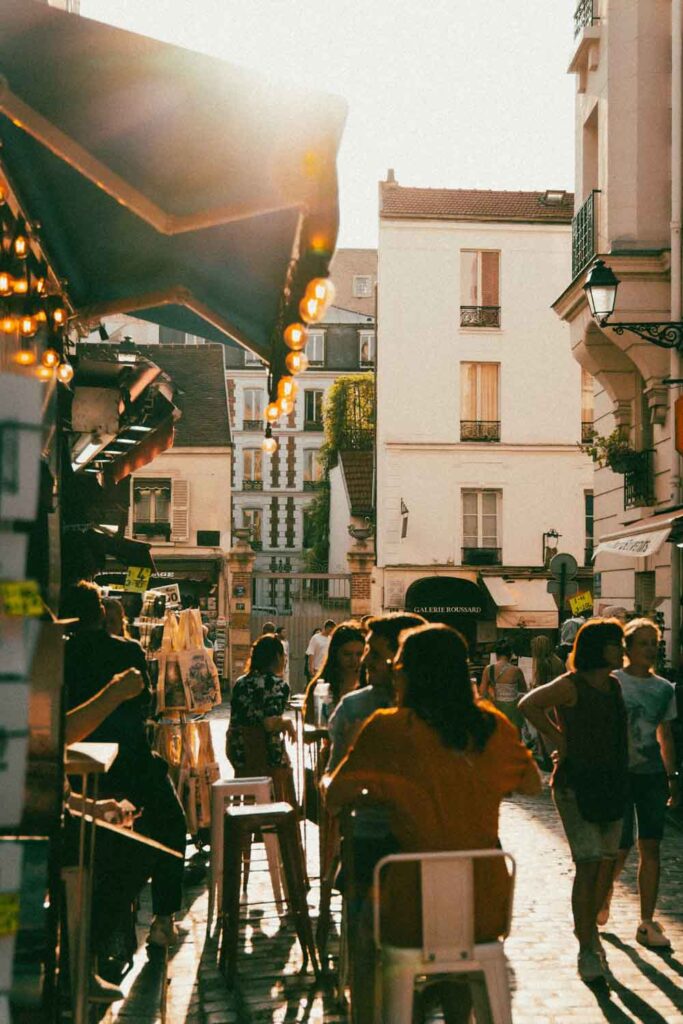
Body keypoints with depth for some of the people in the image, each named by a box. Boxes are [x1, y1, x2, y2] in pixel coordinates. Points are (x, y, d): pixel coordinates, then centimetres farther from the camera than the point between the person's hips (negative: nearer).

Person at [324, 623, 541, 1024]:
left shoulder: (388, 728, -11)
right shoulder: (493, 725, 0)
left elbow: (333, 801, -5)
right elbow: (533, 784, 16)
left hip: (419, 911, -3)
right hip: (487, 908, 4)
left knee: (366, 936, 27)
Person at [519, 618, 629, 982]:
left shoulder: (613, 686, 12)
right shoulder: (571, 685, -11)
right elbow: (529, 704, -23)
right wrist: (558, 740, -15)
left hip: (611, 785, 7)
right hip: (576, 785, -7)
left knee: (606, 864, 10)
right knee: (587, 866, -9)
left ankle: (588, 927, 28)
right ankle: (587, 950, -3)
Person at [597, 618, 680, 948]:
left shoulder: (665, 689, 9)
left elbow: (665, 737, 17)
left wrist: (672, 777, 14)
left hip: (653, 775, 4)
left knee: (651, 848, 1)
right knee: (621, 847, -4)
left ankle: (647, 924, 8)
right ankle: (603, 896, 26)